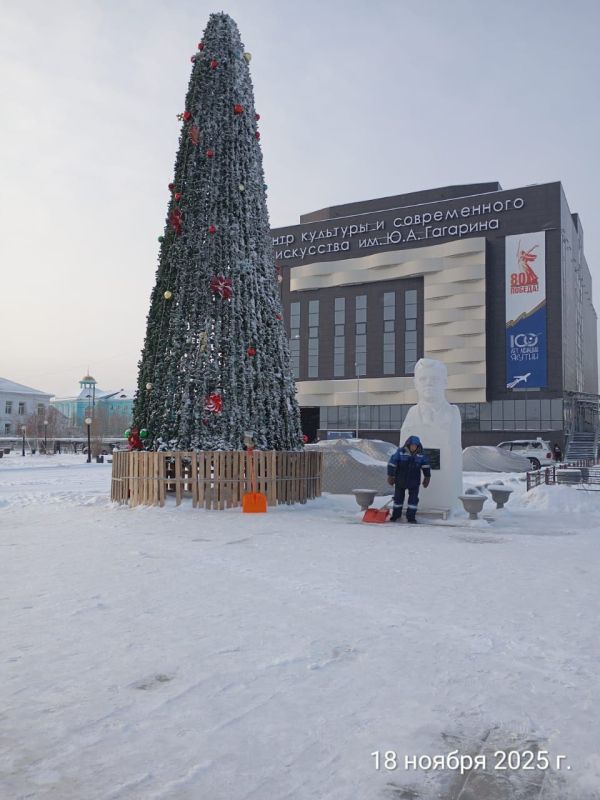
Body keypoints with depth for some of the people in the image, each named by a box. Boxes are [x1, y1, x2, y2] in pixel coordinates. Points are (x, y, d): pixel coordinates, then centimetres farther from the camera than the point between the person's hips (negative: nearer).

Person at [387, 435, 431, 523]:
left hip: (414, 482, 1)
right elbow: (392, 464, -10)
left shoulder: (421, 455, -4)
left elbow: (426, 465, 6)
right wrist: (391, 476, -10)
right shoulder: (400, 452, -12)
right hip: (400, 481, -1)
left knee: (413, 499, 1)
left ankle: (411, 517, 10)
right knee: (398, 498, 11)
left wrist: (427, 478, 6)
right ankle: (396, 515, 26)